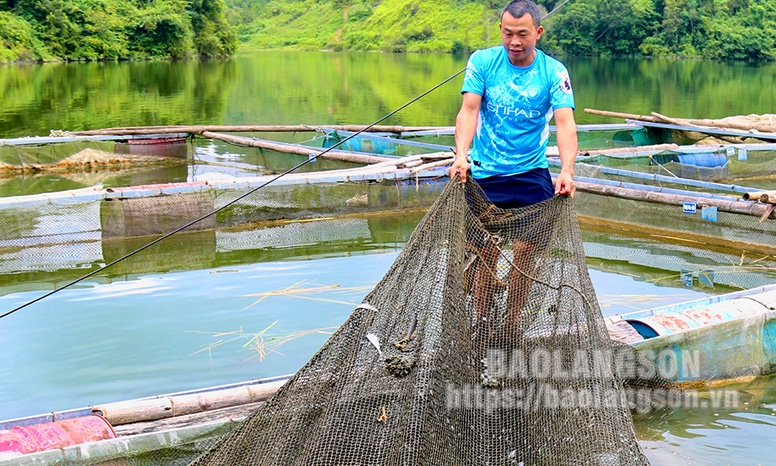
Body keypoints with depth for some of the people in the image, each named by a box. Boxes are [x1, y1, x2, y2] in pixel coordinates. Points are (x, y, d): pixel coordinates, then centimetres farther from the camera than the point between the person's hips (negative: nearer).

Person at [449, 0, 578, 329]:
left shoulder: (554, 72, -4)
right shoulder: (482, 62, -3)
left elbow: (565, 122, -16)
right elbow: (469, 110, -13)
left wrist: (567, 171, -33)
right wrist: (461, 155, -31)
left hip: (532, 175, 1)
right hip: (485, 175, 0)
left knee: (525, 252, -2)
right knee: (487, 253, 0)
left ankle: (512, 323, 14)